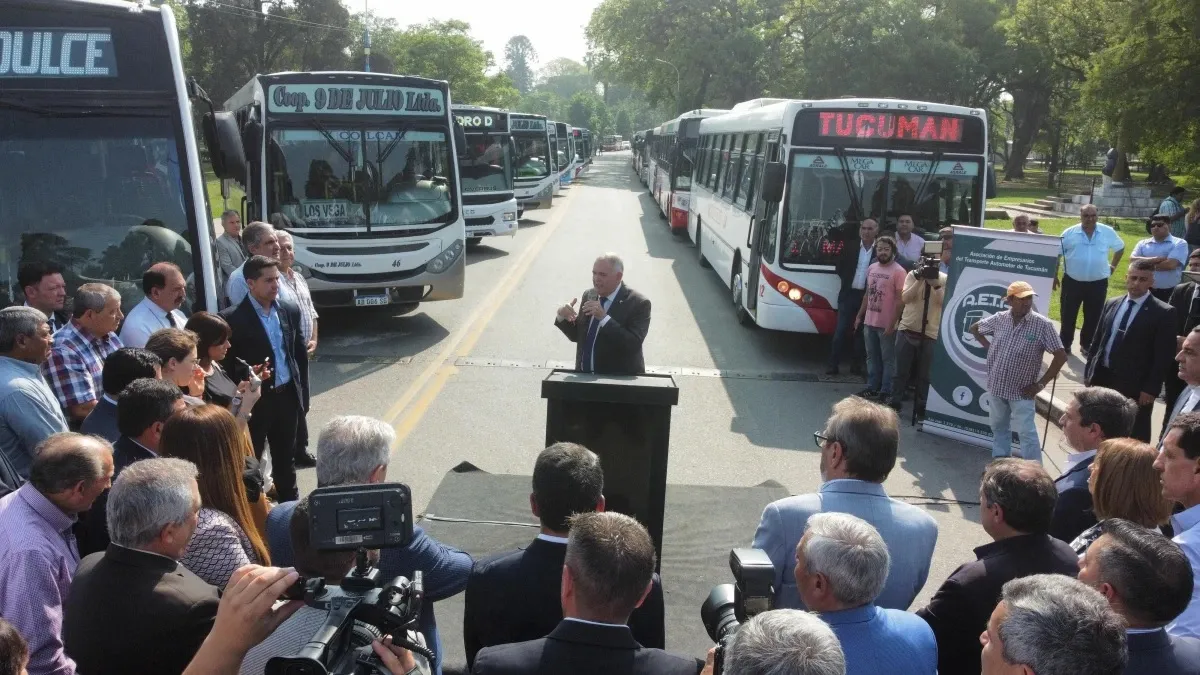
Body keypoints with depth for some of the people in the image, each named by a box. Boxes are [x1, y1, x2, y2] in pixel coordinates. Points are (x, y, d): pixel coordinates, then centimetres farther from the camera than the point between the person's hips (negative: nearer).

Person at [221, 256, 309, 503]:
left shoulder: (290, 310, 3)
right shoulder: (232, 318, -13)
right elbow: (226, 365, -9)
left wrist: (303, 393, 9)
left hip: (287, 396, 5)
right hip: (254, 400, -5)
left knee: (286, 459, 19)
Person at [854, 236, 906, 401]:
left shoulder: (898, 271, -12)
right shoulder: (871, 268, 9)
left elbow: (899, 300, -14)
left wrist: (892, 323, -18)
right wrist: (859, 316, 15)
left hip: (886, 324, -7)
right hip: (869, 322, 7)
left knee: (887, 359, 3)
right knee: (872, 357, 15)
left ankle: (886, 392, 8)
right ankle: (872, 387, 25)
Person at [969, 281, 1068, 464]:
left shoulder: (1042, 324, -15)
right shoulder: (999, 319, -4)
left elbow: (1061, 356, -15)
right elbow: (975, 328, 16)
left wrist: (1040, 384, -14)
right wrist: (988, 347, 2)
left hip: (1022, 391, -4)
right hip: (996, 386, 4)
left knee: (1027, 433, -2)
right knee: (998, 428, 18)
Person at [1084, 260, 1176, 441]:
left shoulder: (1163, 312, -8)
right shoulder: (1111, 304, 9)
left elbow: (1163, 356, -10)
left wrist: (1151, 389, -13)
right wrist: (1088, 371, 10)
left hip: (1134, 386, -5)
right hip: (1102, 378, 5)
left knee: (1135, 440, 2)